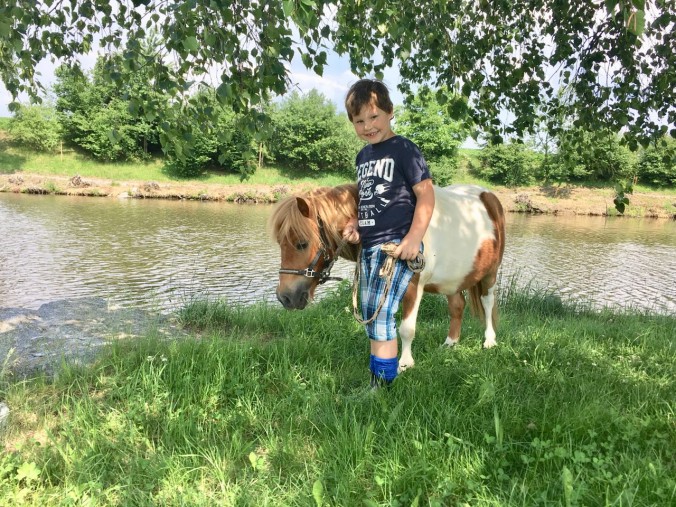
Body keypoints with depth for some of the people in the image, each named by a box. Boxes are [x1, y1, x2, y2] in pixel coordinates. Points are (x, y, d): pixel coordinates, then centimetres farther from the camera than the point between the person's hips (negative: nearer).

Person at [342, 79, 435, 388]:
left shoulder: (403, 149, -8)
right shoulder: (363, 156, 15)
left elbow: (426, 195, -12)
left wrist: (413, 238, -21)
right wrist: (354, 223, 7)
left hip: (396, 245, -9)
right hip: (368, 247, 9)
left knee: (380, 315, -12)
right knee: (371, 318, 15)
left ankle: (382, 385, -2)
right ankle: (377, 379, 29)